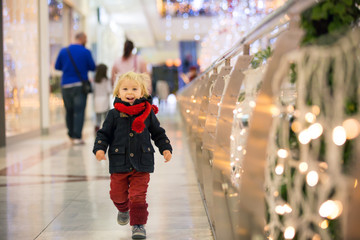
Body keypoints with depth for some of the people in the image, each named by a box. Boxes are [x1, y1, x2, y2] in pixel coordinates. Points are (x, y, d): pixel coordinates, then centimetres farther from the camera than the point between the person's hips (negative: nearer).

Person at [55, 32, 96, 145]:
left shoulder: (63, 51, 3)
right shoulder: (85, 52, -6)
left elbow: (57, 66, 10)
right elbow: (93, 67, 0)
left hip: (66, 85, 4)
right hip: (80, 85, -3)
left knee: (69, 111, 14)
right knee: (79, 111, -3)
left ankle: (71, 135, 21)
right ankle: (77, 137, -8)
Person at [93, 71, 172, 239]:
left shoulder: (148, 113, 1)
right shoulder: (114, 114, -1)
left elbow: (158, 133, 11)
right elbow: (104, 134, 4)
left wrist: (166, 148, 2)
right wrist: (99, 148, -11)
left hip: (142, 164, -1)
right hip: (119, 164, 1)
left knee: (138, 196, -5)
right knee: (118, 194, 12)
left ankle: (138, 224, 10)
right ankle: (123, 209, 45)